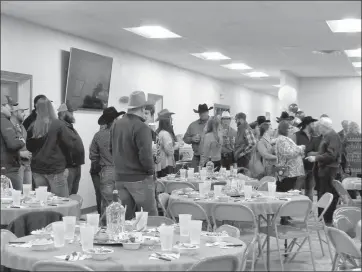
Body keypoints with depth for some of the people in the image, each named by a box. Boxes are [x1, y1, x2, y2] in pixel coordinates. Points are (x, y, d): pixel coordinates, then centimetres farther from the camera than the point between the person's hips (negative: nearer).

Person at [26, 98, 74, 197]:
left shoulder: (33, 127, 1)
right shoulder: (58, 125, -10)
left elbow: (29, 147, 12)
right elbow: (70, 144, -8)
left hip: (37, 168, 4)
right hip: (55, 168, -4)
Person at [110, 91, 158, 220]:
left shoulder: (116, 124, 6)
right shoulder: (141, 127, -17)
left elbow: (112, 149, 15)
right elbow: (145, 155, -22)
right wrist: (150, 171, -7)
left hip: (120, 177, 7)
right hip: (138, 178, -7)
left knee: (126, 216, 13)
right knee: (151, 215, 1)